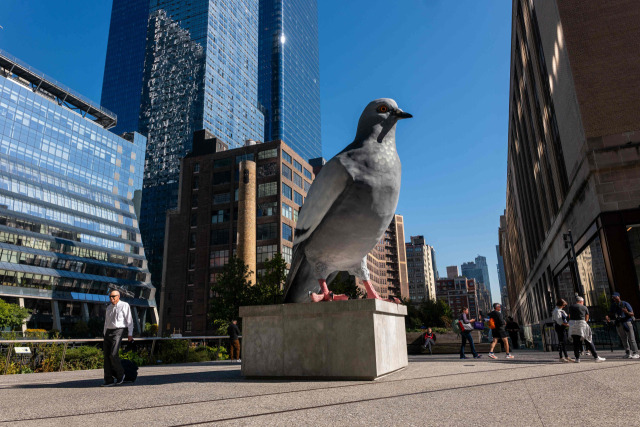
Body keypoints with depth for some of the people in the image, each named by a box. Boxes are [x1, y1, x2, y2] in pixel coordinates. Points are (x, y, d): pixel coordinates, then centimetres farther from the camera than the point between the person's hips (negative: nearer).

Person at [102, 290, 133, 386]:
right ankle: (109, 380, 6)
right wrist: (105, 335, 18)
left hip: (118, 332, -6)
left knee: (113, 354, -16)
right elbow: (106, 322, 23)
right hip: (108, 332, 6)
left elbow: (129, 320, -3)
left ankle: (120, 374, 6)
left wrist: (130, 334, -8)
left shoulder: (124, 305, -1)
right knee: (106, 356, 1)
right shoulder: (109, 308, 17)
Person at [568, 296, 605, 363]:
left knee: (575, 342, 7)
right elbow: (587, 318, 17)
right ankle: (596, 357, 8)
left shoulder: (571, 307, 11)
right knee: (589, 341, 6)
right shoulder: (584, 308, 9)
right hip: (581, 324, -2)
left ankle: (577, 358, 6)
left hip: (572, 325, 2)